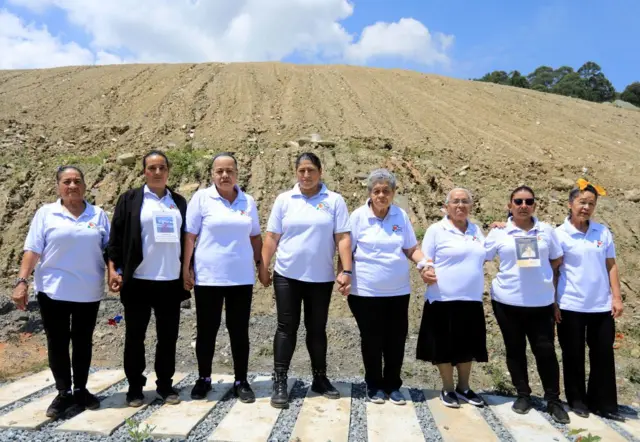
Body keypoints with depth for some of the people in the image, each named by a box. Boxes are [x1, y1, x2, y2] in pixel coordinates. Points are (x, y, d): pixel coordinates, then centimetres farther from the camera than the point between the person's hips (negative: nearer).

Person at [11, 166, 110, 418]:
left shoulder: (99, 215, 4)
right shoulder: (46, 213, 0)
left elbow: (109, 249, 6)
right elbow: (32, 250, -3)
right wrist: (21, 281, -10)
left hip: (88, 292, 1)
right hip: (53, 291, -1)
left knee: (83, 342, 11)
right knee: (57, 343, 7)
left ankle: (81, 390, 25)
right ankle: (63, 393, 20)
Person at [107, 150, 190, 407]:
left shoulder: (179, 202, 11)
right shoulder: (130, 200, 3)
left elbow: (185, 238, 12)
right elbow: (116, 237, 0)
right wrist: (113, 269, -8)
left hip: (171, 281, 3)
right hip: (139, 280, -2)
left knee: (168, 336, 10)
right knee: (135, 336, 8)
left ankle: (165, 385, 24)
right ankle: (135, 387, 21)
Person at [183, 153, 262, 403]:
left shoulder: (248, 202, 6)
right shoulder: (202, 198, -2)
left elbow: (255, 236, 14)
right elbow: (190, 236, -3)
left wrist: (261, 263, 11)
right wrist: (186, 269, -6)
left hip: (242, 278, 2)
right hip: (208, 277, -2)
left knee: (239, 331, 7)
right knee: (207, 330, 8)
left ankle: (241, 382, 19)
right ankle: (204, 379, 26)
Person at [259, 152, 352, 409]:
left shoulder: (335, 201, -1)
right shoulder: (284, 199, 2)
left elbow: (343, 238, -4)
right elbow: (272, 237, 4)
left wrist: (346, 271, -10)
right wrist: (263, 267, 2)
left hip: (321, 277, 0)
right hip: (287, 275, 0)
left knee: (317, 329, 12)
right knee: (287, 327, 3)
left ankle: (320, 379, 26)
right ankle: (279, 383, 10)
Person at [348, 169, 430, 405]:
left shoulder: (401, 216, 2)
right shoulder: (358, 216, -5)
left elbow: (412, 249, 6)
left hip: (398, 290, 3)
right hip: (366, 291, -2)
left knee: (396, 340, 9)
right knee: (371, 340, 8)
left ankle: (393, 385, 26)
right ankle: (374, 385, 26)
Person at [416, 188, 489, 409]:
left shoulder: (476, 230, 11)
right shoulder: (436, 230, -5)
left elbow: (482, 257, 20)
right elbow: (425, 261, -5)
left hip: (472, 299, 5)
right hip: (444, 299, -5)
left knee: (467, 345, 13)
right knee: (445, 346, 5)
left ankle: (463, 387, 30)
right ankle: (447, 389, 22)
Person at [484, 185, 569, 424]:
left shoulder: (547, 230, 3)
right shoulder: (498, 232, -1)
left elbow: (557, 260, 11)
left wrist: (539, 273, -2)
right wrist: (509, 275, -5)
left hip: (541, 301, 0)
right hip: (507, 300, 0)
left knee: (545, 350, 3)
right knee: (515, 349, 10)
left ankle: (553, 400, 19)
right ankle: (523, 395, 26)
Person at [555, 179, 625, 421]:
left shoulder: (603, 232, 5)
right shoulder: (559, 234, -6)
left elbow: (611, 265, 8)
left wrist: (617, 297, 2)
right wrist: (553, 303, -7)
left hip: (601, 306, 3)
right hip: (571, 306, -3)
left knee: (603, 355, 9)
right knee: (574, 355, 9)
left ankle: (603, 403, 22)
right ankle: (577, 401, 24)